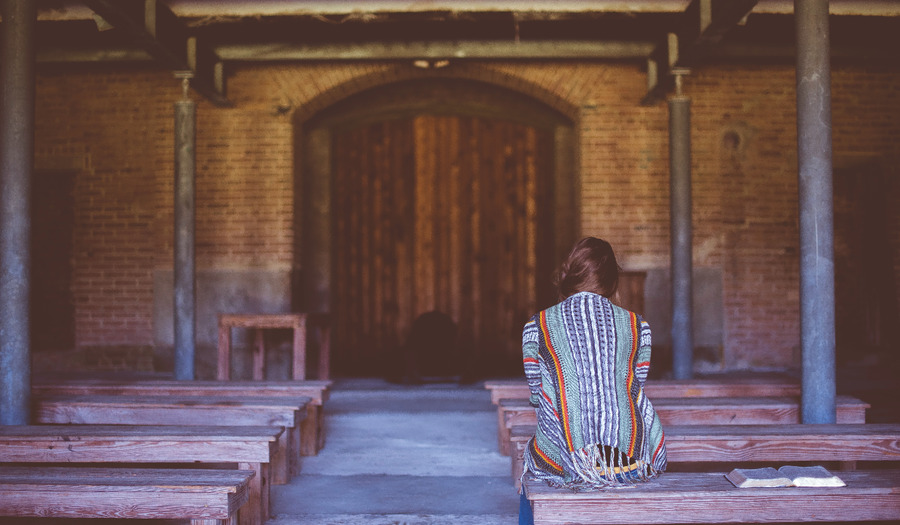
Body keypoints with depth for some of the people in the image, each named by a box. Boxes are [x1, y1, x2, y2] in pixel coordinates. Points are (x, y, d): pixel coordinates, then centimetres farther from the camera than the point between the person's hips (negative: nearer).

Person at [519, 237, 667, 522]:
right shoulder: (638, 326, 5)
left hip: (561, 462, -1)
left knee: (528, 464, 31)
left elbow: (538, 396, 9)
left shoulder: (536, 327, 1)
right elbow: (635, 390, 14)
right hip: (630, 459, 1)